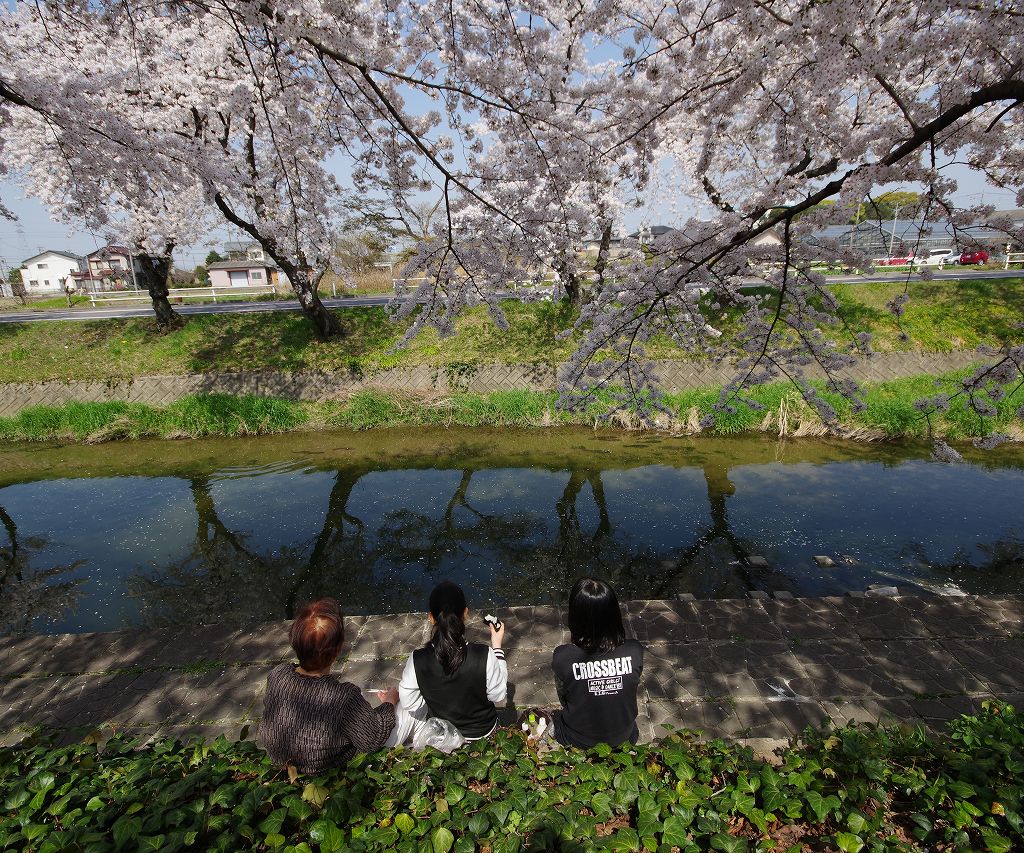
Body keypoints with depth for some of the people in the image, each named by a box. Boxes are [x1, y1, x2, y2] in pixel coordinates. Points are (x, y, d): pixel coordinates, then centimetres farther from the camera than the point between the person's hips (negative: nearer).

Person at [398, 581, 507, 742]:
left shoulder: (416, 661, -29)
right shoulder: (485, 656, -33)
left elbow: (413, 709, -13)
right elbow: (498, 695, -14)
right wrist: (497, 646, -9)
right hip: (482, 733, -1)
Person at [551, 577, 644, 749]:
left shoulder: (563, 657, -30)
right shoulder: (635, 651, -26)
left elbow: (563, 697, -9)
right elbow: (634, 686, -5)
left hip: (578, 741, -2)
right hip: (624, 738, 2)